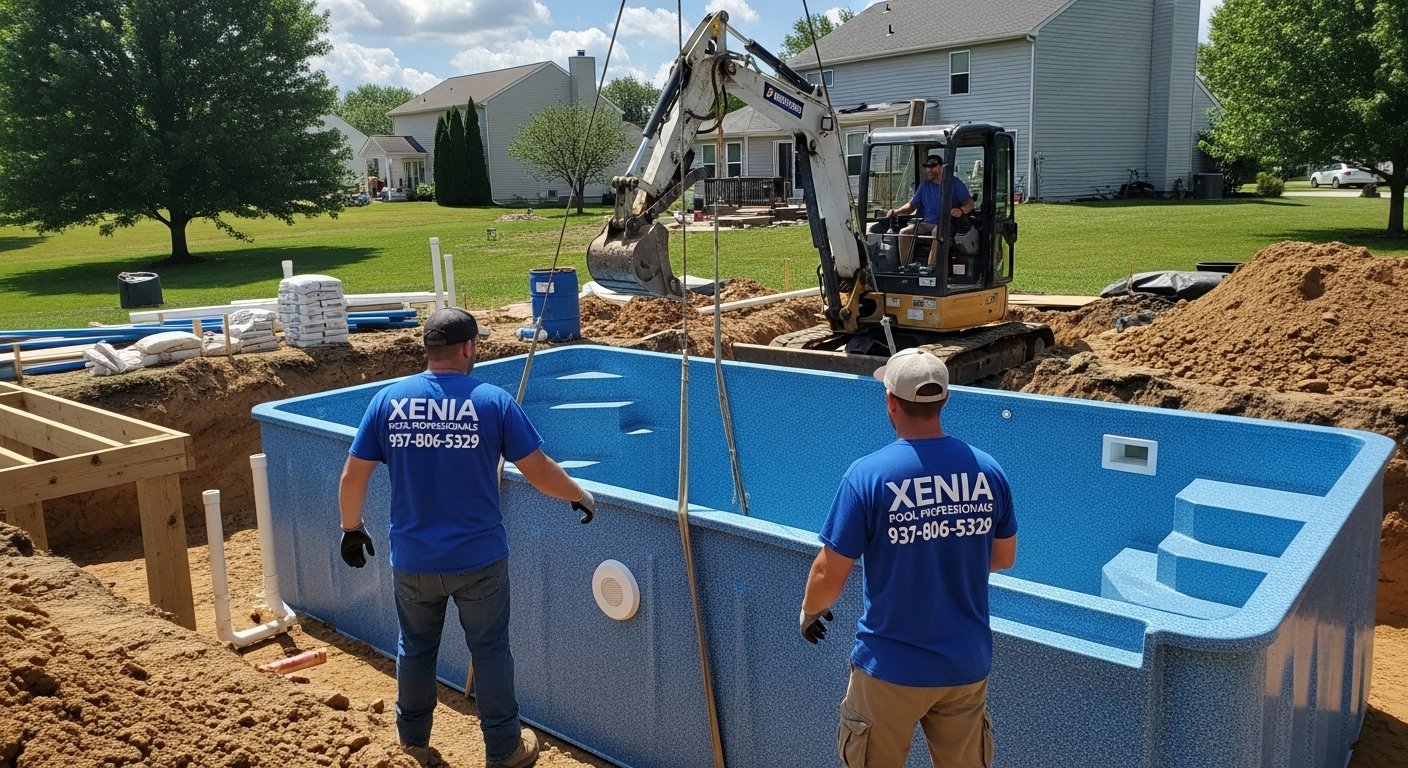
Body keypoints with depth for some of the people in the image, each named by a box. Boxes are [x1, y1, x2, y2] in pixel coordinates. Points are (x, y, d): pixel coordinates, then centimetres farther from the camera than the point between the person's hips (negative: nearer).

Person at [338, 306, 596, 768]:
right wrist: (581, 497, 9)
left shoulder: (388, 400, -4)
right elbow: (539, 472, -9)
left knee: (416, 648, 22)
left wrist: (352, 528, 17)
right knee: (490, 652, 13)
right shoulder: (493, 401, -11)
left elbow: (353, 476, 1)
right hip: (479, 559, -2)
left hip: (412, 560, 3)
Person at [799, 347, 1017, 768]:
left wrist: (809, 611, 7)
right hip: (967, 666, 4)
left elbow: (829, 574, -14)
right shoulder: (988, 470, -7)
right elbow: (1004, 557, 8)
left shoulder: (868, 474, -20)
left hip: (891, 668, -3)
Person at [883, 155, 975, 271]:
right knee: (904, 232, -21)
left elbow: (970, 203, -1)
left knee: (937, 232, -40)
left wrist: (961, 211, -26)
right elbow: (912, 205, 17)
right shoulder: (924, 185, 18)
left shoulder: (955, 183, 4)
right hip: (927, 223, 5)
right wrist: (896, 211, -3)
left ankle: (931, 267, -45)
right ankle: (904, 267, -24)